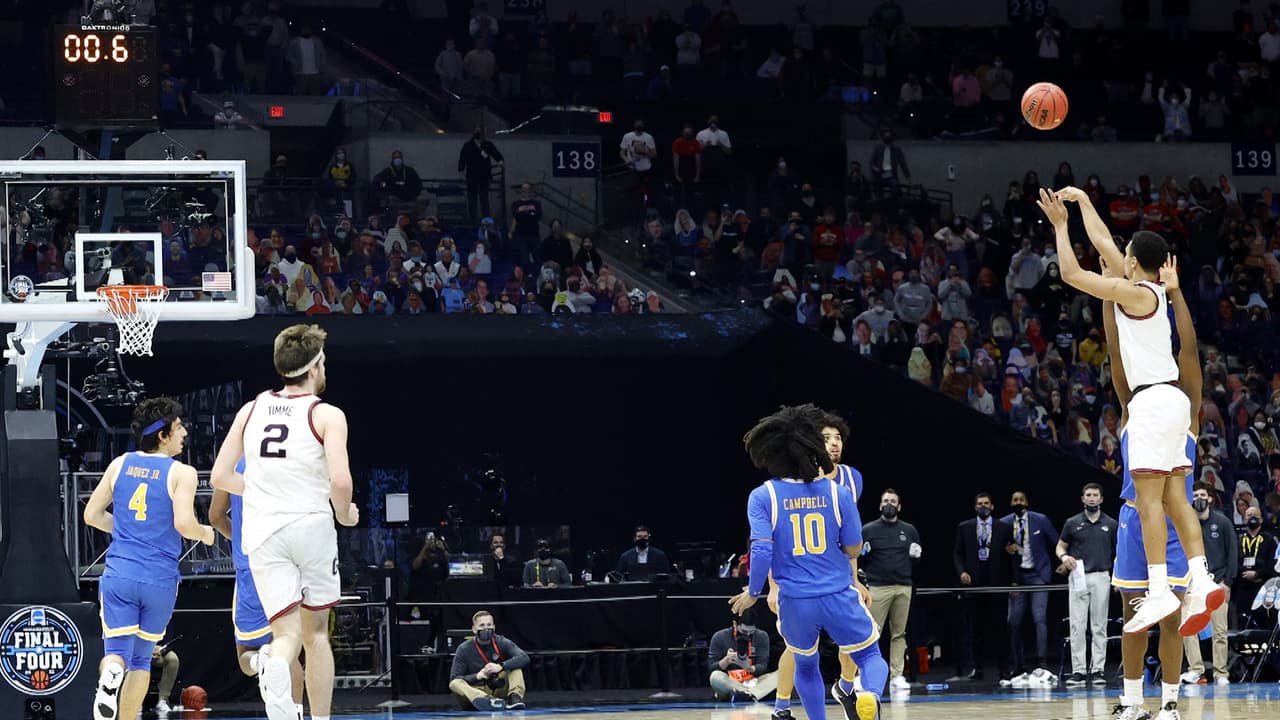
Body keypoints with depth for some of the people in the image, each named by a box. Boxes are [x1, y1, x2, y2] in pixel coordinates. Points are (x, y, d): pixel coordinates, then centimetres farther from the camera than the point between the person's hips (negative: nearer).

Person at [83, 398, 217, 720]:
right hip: (160, 579, -2)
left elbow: (92, 515, 12)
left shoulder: (120, 464, 8)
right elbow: (184, 523, -17)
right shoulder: (181, 473, -5)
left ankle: (111, 674, -33)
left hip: (119, 575, 2)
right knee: (141, 657, 15)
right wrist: (205, 534, 5)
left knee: (118, 651, 1)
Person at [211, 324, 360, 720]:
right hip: (312, 525, -2)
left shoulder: (250, 410, 10)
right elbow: (340, 480, -16)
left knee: (287, 633, -3)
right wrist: (344, 514, 5)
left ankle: (275, 671, -38)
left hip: (263, 531, 2)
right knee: (316, 632, 15)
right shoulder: (327, 415, -3)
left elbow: (220, 477, 11)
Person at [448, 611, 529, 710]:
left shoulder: (501, 643, -2)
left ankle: (515, 697, -35)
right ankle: (485, 700, -57)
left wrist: (501, 667, -32)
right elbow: (454, 679, -8)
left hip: (499, 690, 1)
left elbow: (524, 658, -17)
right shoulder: (464, 649, -3)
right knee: (455, 684, -31)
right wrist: (477, 676, -25)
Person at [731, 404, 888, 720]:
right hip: (839, 596, -1)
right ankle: (869, 695, -19)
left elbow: (762, 549, -14)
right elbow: (854, 549, 1)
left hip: (795, 602, 1)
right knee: (870, 655, 14)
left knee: (805, 664, 26)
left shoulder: (763, 497, -6)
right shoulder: (837, 492, -3)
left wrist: (753, 592, 0)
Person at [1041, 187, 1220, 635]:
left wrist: (1060, 225, 1)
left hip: (1154, 399, -9)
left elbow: (1072, 274, -10)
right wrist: (1082, 200, 34)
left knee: (1148, 497, -12)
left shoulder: (1138, 292, -11)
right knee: (1174, 497, 5)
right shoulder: (1153, 288, 14)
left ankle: (1159, 593, -19)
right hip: (1169, 398, 9)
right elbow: (1102, 241, 27)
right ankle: (1201, 581, -5)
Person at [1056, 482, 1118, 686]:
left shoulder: (1111, 524, 7)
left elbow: (1118, 552, 11)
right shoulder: (1072, 523, 6)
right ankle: (1078, 671, -2)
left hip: (1101, 577, 0)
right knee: (1077, 626, -3)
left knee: (1099, 626, 1)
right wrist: (1064, 556, -10)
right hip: (1078, 577, 0)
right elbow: (1060, 546, 13)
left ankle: (1098, 670, 4)